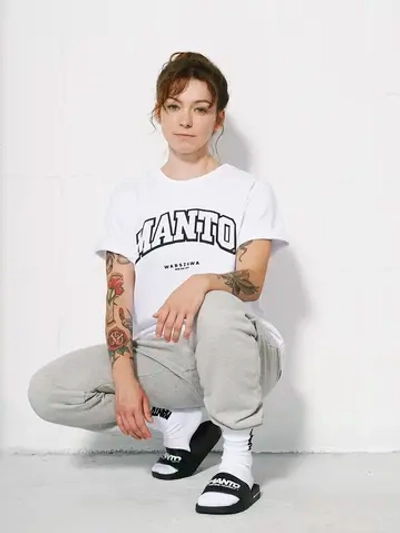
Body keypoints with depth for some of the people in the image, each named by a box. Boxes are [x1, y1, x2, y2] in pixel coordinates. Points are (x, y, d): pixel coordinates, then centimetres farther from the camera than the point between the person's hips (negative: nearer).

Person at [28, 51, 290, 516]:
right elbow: (118, 296, 3)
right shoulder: (131, 196, 12)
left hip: (235, 354, -2)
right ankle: (180, 422, 1)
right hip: (159, 354, 3)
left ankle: (238, 455, -16)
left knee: (218, 309, -38)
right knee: (48, 391, -19)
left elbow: (252, 281, -9)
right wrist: (125, 378, -13)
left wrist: (201, 282, -33)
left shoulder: (249, 190, 6)